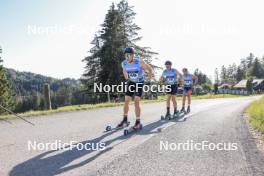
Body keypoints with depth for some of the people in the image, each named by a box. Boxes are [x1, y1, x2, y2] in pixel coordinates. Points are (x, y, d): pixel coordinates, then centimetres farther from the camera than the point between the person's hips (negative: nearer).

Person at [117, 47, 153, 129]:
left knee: (136, 102, -13)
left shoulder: (139, 61, -26)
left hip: (140, 82, -4)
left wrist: (150, 77, 1)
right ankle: (125, 119, 19)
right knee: (126, 101, 1)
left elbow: (149, 68, -10)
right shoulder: (124, 63, -13)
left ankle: (138, 122, -3)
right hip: (131, 82, 4)